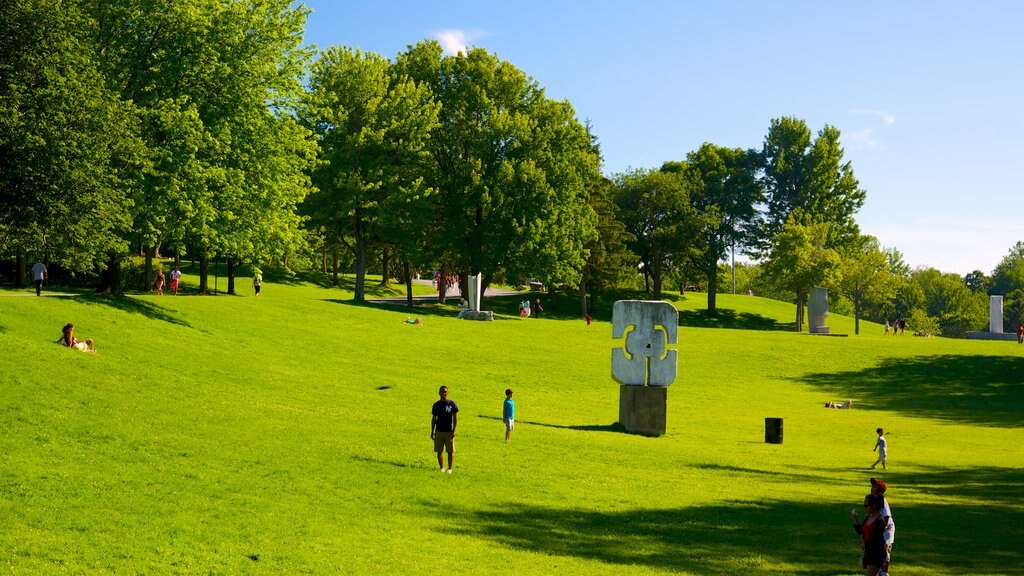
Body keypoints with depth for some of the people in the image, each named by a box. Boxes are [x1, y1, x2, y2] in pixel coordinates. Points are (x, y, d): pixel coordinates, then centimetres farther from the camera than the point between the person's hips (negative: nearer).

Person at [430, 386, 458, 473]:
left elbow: (455, 418, -1)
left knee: (450, 451, 2)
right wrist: (432, 432, 8)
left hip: (449, 432, -2)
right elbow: (433, 419, 10)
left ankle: (450, 468, 16)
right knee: (439, 451, 4)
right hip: (438, 431, 2)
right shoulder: (436, 405, 4)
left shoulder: (452, 403, -2)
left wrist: (454, 431, -9)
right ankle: (442, 468, 17)